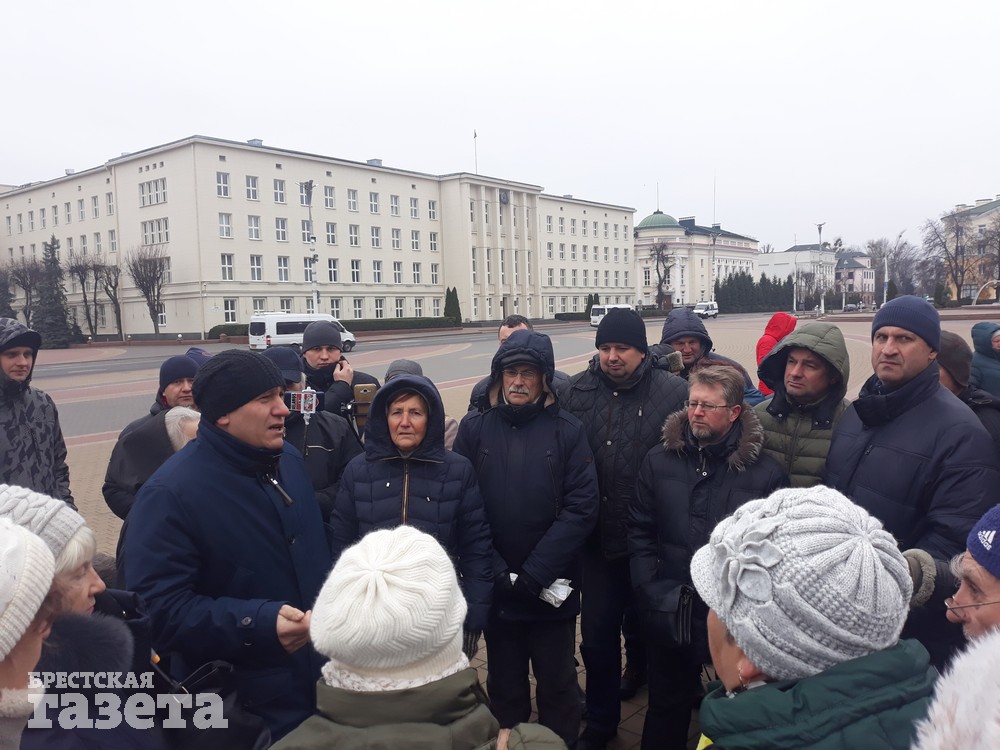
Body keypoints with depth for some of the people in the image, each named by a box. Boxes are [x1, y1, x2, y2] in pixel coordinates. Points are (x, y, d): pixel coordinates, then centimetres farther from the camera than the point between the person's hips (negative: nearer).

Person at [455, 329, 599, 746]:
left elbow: (581, 508, -11)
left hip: (552, 588, -1)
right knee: (504, 683, 20)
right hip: (495, 588, 1)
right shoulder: (474, 428, -2)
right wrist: (497, 573, -15)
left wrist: (534, 574, -16)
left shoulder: (567, 431, -5)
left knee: (557, 683, 17)